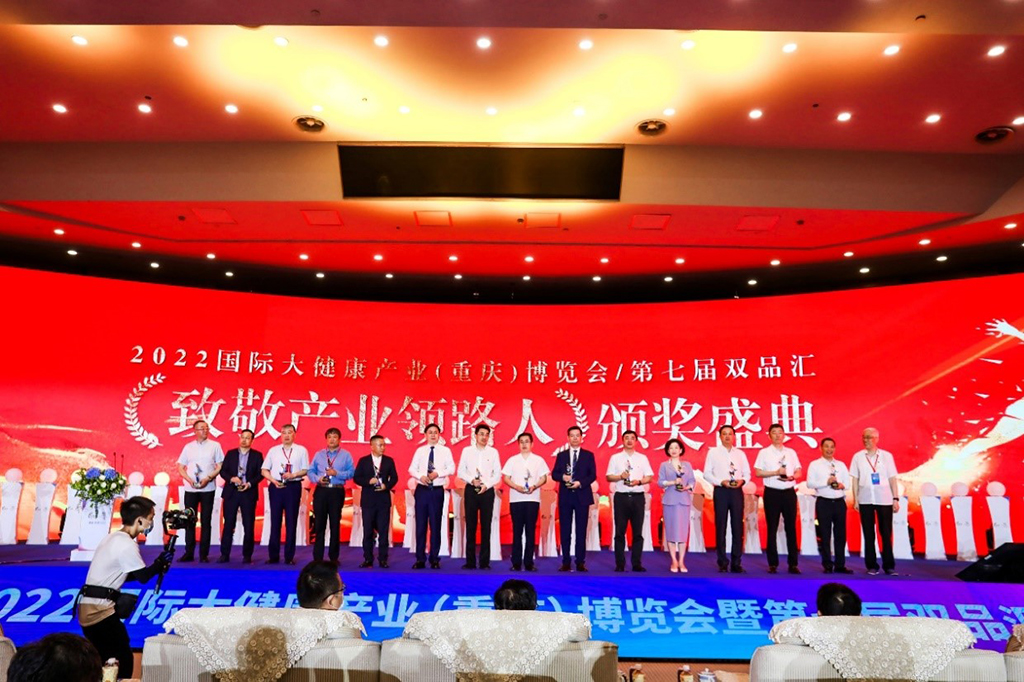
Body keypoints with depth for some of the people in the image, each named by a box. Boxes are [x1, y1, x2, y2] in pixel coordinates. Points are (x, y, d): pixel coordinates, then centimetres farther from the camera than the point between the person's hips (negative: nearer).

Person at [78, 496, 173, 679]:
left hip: (89, 609, 10)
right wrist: (160, 563, 5)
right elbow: (142, 576, -11)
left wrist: (157, 566, 10)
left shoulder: (113, 538, 13)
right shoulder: (127, 544, -17)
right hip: (100, 610, -10)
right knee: (123, 660, -4)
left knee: (105, 661, 19)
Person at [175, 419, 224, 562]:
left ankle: (204, 554, 5)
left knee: (206, 521, 1)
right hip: (190, 489, 2)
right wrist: (190, 480, -8)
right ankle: (189, 553, 11)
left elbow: (219, 466, 1)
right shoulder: (188, 447, 7)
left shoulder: (215, 446, 3)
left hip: (208, 489, -2)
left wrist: (208, 478, -13)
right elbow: (180, 467, 8)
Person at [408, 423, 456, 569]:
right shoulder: (420, 451, 8)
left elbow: (451, 468, -3)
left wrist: (438, 473, -19)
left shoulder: (445, 450, 3)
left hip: (437, 491, -1)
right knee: (420, 524, 3)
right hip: (422, 490, 1)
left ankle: (434, 559, 12)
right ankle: (420, 559, 11)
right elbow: (412, 469, 5)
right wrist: (421, 476, -15)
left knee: (435, 525, 3)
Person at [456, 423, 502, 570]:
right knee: (470, 526, 2)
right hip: (471, 490, 0)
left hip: (487, 491, 0)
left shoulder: (493, 452, 5)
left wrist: (486, 485, -11)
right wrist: (472, 480, -12)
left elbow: (497, 474, 3)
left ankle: (485, 561, 5)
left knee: (486, 526, 0)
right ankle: (470, 561, 7)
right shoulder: (467, 451, 6)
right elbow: (461, 472, 4)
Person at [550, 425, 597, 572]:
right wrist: (563, 477, -16)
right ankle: (565, 561, 9)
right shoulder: (561, 455, 10)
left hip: (582, 496, -1)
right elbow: (554, 474, 5)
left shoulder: (588, 455, 6)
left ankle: (580, 562, 7)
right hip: (565, 496, 1)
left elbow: (592, 475, -1)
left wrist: (580, 482, -16)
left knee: (581, 530, 1)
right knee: (565, 530, 3)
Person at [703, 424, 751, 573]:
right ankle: (722, 563, 9)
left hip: (737, 491, 3)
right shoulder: (713, 452, 3)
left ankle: (736, 563, 10)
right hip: (721, 491, -2)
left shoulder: (740, 453, 13)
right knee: (721, 527, 1)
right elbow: (707, 473, -1)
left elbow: (747, 472, 11)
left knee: (738, 527, 3)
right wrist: (721, 482, -15)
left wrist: (742, 480, -10)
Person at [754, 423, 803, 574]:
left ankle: (793, 563, 10)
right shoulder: (764, 452, 3)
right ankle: (773, 564, 7)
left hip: (789, 492, 3)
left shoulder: (791, 452, 12)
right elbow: (758, 473, -2)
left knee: (791, 528, 3)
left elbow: (799, 471, 12)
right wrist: (776, 472, -13)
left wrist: (792, 476, -9)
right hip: (772, 493, -2)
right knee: (772, 529, 1)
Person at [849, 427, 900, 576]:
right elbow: (854, 479, 6)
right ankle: (871, 566, 12)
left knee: (886, 533, 3)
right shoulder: (857, 457, 5)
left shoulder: (886, 456, 3)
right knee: (869, 534, 5)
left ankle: (889, 566, 12)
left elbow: (892, 479, 4)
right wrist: (855, 499, 2)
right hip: (865, 500, 1)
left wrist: (896, 498, 0)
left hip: (884, 499, 0)